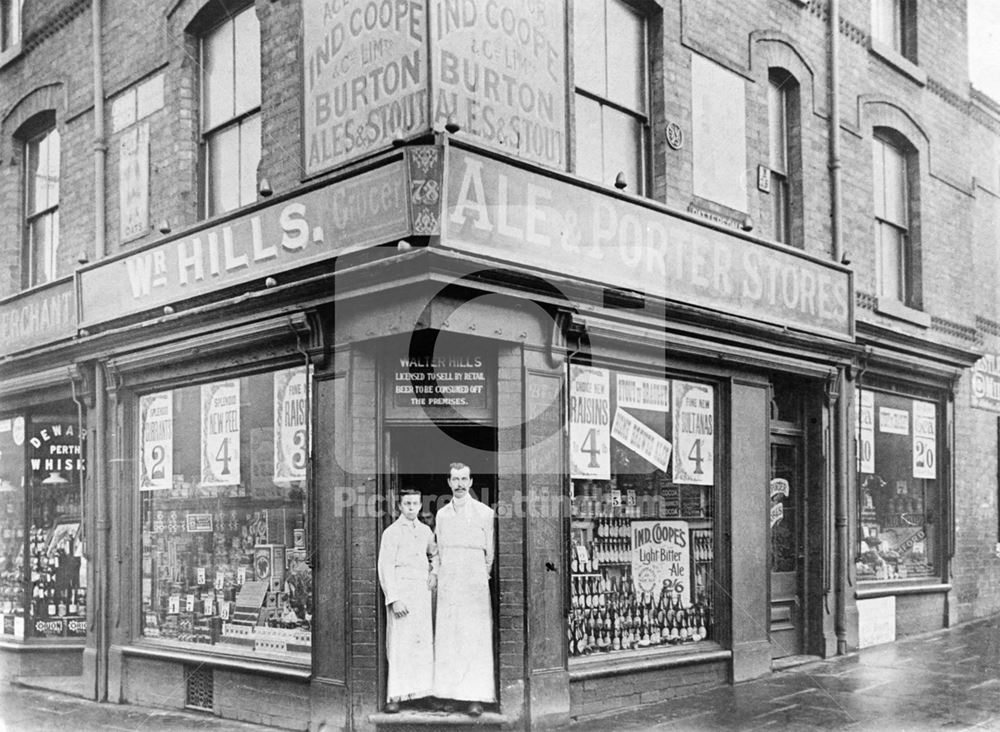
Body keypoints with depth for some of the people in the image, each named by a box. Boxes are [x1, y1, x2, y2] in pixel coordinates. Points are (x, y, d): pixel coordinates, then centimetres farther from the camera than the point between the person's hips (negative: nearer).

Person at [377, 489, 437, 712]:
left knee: (423, 641, 3)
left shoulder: (425, 530, 14)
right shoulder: (392, 532, -4)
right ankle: (394, 696, -6)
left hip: (422, 590, 6)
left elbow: (434, 554, 33)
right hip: (400, 589, -6)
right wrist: (393, 599, -15)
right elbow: (385, 568, -9)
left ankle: (419, 690, 10)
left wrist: (434, 572, 13)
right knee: (399, 643, -8)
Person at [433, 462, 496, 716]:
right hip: (448, 586, 4)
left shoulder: (485, 513, 0)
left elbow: (492, 553, 4)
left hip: (474, 584, -4)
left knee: (475, 641, -7)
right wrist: (437, 574, 11)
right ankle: (448, 692, 8)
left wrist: (484, 577, 4)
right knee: (447, 640, 2)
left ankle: (476, 697, -6)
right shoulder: (441, 514, 12)